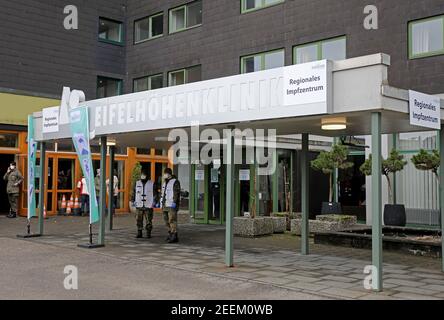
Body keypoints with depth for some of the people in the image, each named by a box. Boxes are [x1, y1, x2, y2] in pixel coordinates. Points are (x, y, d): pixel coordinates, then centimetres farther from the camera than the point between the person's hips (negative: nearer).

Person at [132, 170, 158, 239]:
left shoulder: (152, 184, 3)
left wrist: (154, 202, -6)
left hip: (148, 206, -2)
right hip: (139, 206, 2)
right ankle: (139, 233, 9)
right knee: (139, 220, 1)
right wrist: (133, 201, 6)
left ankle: (148, 234, 6)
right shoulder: (137, 183, 11)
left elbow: (155, 194, 4)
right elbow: (134, 193, 15)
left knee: (149, 221, -2)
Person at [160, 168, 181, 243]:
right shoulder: (164, 182, 21)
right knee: (167, 220, 9)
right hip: (165, 205, 9)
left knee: (172, 220, -14)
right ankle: (170, 234, 18)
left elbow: (176, 193, -14)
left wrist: (174, 202, -22)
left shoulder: (175, 182, -5)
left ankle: (174, 236, -17)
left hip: (172, 205, -9)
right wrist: (161, 202, 20)